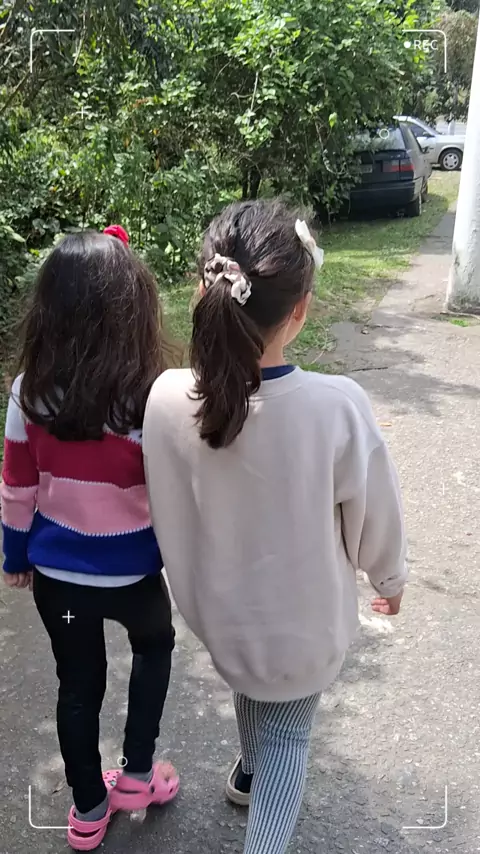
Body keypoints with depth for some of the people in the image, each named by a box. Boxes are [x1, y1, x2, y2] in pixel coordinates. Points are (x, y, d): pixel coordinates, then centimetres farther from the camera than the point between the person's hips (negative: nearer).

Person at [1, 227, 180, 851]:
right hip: (132, 575, -2)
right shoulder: (152, 402, -25)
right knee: (154, 644, 30)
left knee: (77, 682, 22)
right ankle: (136, 774, 38)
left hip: (56, 574, 3)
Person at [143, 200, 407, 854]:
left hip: (217, 610, 4)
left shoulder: (167, 399, -24)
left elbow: (168, 512, -7)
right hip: (303, 619, -3)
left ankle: (251, 772, 62)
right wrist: (390, 578, 6)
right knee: (289, 733, 24)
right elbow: (375, 518, -14)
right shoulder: (337, 407, -31)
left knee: (249, 682, 35)